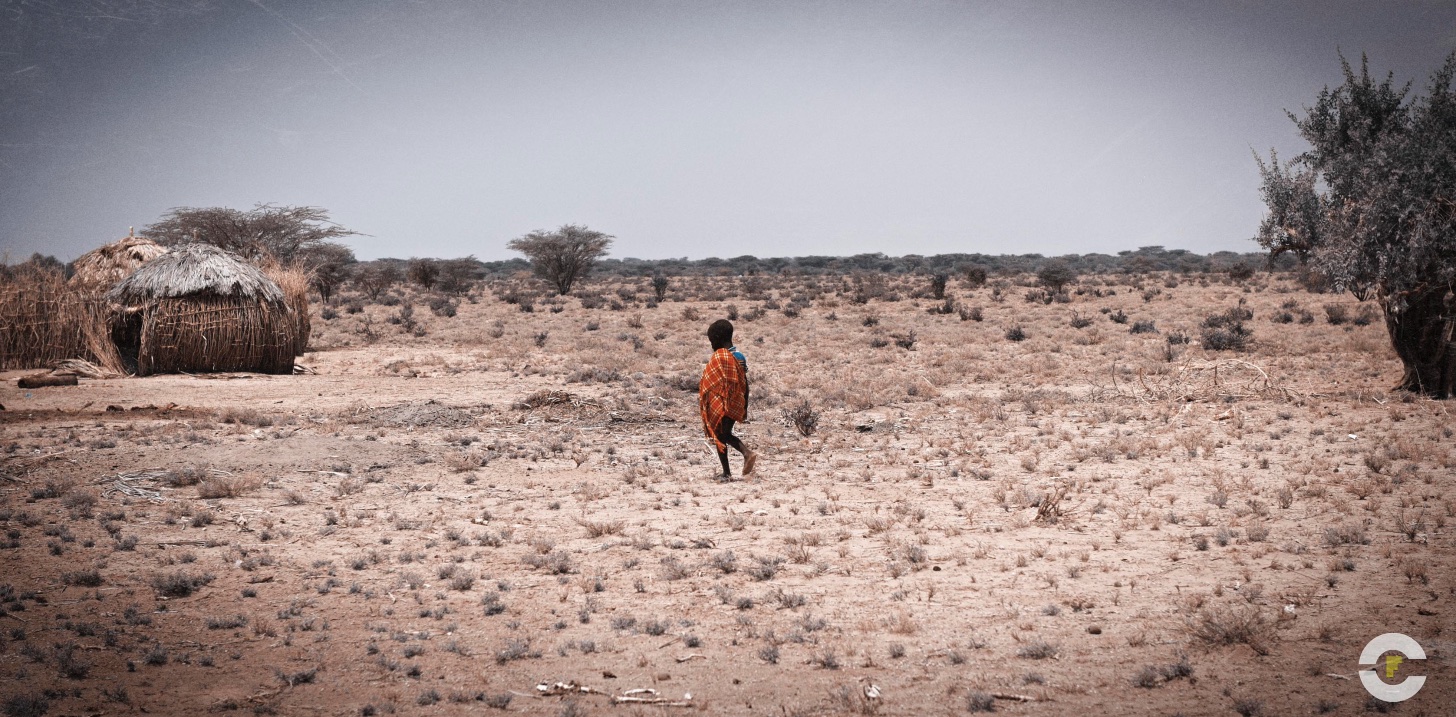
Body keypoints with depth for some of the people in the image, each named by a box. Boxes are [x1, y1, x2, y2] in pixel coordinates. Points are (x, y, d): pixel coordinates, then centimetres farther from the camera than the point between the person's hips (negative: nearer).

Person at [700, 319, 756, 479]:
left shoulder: (718, 356, -14)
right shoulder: (740, 356, 7)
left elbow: (710, 383, -17)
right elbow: (745, 384, 9)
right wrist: (745, 407, 15)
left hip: (720, 404, -7)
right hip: (736, 405, 7)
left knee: (719, 436, 6)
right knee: (727, 434, 20)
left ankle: (727, 472, 8)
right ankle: (748, 453, 0)